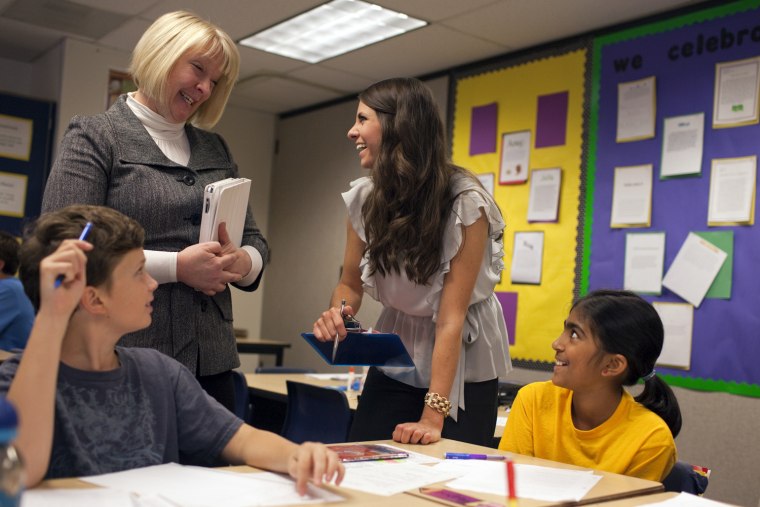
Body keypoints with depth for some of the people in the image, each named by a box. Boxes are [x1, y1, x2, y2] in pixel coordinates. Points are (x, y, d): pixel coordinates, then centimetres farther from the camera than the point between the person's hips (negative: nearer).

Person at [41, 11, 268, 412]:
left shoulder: (216, 151, 15)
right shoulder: (94, 137, -1)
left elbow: (254, 242, 16)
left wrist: (241, 262, -8)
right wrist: (177, 266, -19)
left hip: (212, 362, 5)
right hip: (124, 364, -5)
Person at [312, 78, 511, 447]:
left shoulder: (464, 202, -24)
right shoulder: (364, 198, -8)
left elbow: (451, 317, -26)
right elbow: (351, 284, 4)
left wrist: (434, 416, -28)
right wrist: (337, 313, -21)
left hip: (461, 369, -4)